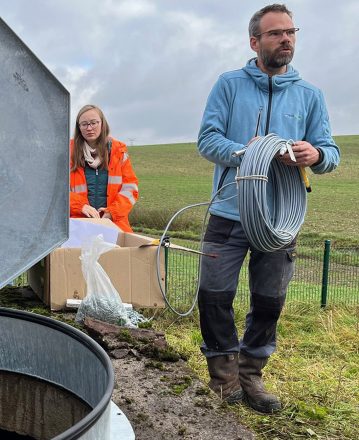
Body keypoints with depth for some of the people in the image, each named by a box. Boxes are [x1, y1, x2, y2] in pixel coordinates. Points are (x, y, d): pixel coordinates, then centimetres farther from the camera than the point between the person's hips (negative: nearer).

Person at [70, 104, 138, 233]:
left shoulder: (118, 150, 9)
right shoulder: (69, 151, 6)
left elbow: (130, 187, 5)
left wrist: (113, 211, -10)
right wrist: (81, 206, -17)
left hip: (114, 222, 2)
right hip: (78, 222, -1)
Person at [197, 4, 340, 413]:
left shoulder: (310, 95, 10)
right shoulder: (229, 84, 4)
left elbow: (330, 152, 6)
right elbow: (207, 138, -4)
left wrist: (316, 154, -19)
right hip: (230, 214, -2)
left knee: (269, 302, 10)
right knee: (214, 296, 2)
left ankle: (250, 373, 29)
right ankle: (224, 368, 25)